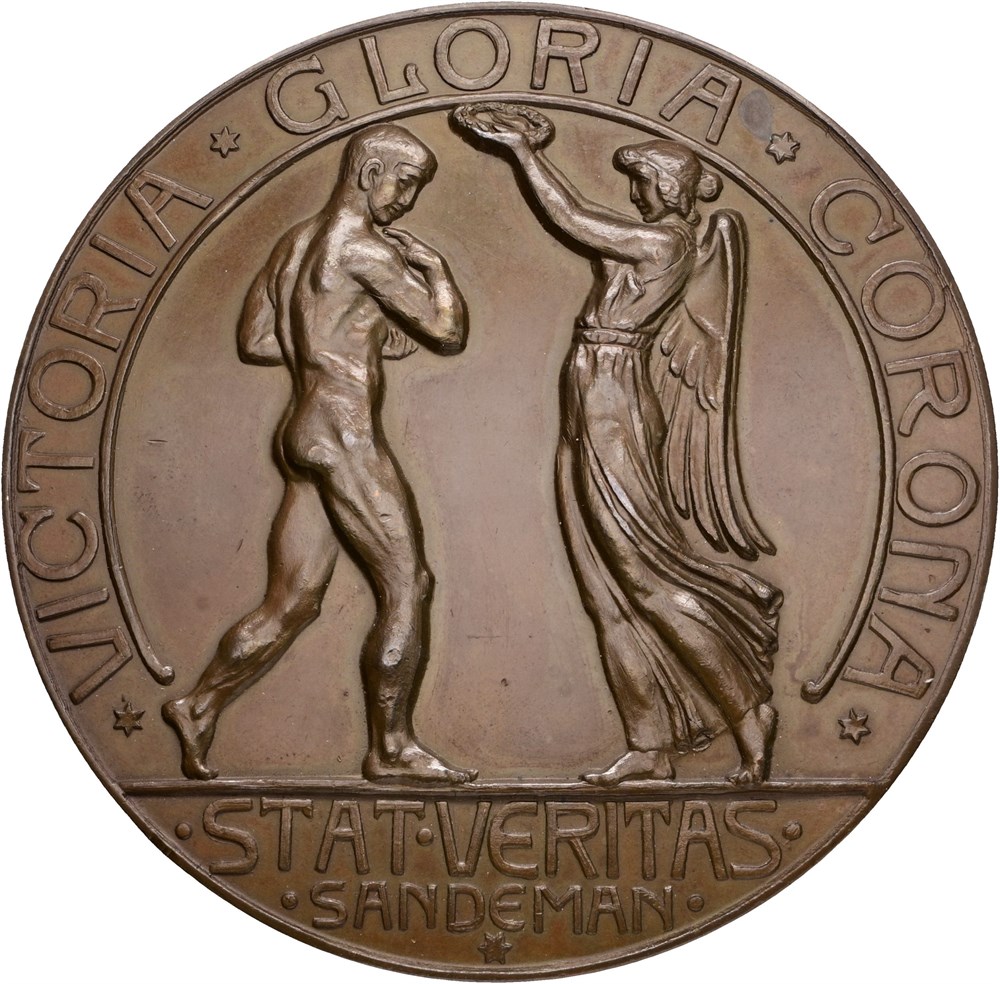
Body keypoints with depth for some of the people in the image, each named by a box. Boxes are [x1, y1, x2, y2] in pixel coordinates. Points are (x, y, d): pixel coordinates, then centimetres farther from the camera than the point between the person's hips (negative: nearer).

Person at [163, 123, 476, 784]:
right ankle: (392, 748, 2)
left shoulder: (297, 242, 17)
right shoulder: (366, 248, -10)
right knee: (407, 585, -3)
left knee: (292, 602, 10)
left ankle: (201, 708, 7)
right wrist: (434, 264, 6)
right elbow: (449, 333, -11)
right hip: (345, 434, -9)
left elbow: (255, 341, 20)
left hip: (305, 433, 9)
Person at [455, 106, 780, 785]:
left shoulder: (667, 239, -12)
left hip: (614, 415, -9)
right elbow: (578, 214, 23)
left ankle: (749, 709, 3)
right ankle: (654, 746, 10)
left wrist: (521, 147, -1)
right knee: (614, 588, 7)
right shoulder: (661, 240, 14)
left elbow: (570, 218, -11)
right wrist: (530, 146, 22)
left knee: (648, 575, -6)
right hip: (593, 420, 9)